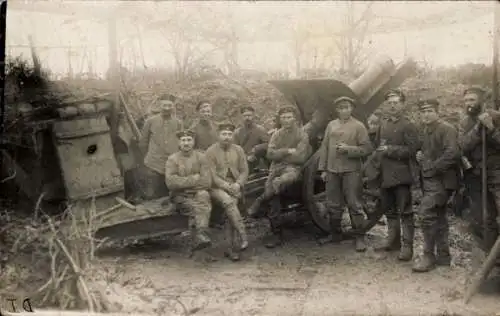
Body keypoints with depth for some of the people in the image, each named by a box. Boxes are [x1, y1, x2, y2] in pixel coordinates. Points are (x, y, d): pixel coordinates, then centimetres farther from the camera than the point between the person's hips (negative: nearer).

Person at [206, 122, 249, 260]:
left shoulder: (238, 150, 12)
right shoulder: (211, 151, 1)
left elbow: (244, 171, 10)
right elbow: (212, 175, -6)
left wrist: (237, 184, -10)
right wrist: (226, 186, -18)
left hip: (235, 187, 2)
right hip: (217, 187, -2)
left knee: (231, 202, -29)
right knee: (228, 202, -34)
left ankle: (229, 244, -25)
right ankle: (243, 236, -34)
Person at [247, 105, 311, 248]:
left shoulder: (302, 135, 4)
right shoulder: (276, 134, 16)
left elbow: (300, 158, -9)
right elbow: (270, 154, 2)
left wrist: (279, 154, -3)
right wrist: (288, 151, -7)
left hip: (292, 168, -4)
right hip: (276, 168, 4)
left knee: (278, 182, -39)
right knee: (273, 200, -15)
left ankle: (259, 202, -19)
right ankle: (276, 235, -5)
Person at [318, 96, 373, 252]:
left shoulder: (358, 126, 0)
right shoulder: (331, 125, 11)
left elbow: (367, 149, -5)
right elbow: (324, 147, 10)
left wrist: (348, 149, -16)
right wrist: (323, 169, 5)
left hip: (351, 171, -4)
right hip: (332, 171, 4)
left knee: (354, 205, -2)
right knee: (333, 205, 10)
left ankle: (359, 237, 5)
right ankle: (336, 234, 24)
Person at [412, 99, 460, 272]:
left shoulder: (447, 129, -12)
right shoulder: (425, 131, 15)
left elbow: (452, 154, -24)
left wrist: (432, 167, -21)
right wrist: (420, 156, 8)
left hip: (441, 180, -9)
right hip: (429, 180, 9)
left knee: (426, 214, -16)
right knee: (439, 217, 14)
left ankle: (428, 255, -7)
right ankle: (443, 255, 22)